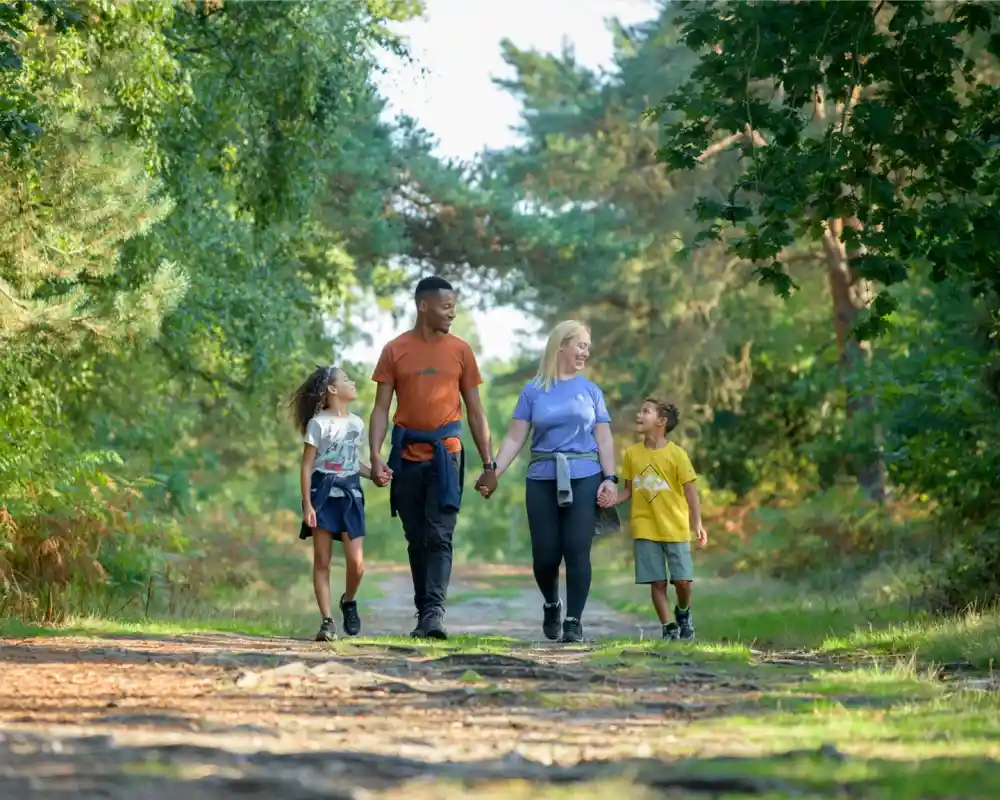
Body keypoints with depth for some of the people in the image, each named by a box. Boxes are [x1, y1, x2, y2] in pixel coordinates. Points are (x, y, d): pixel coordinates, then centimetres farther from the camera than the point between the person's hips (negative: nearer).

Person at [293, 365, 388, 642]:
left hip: (350, 494, 4)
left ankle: (349, 601, 23)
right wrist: (307, 504, -13)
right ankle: (327, 621, 0)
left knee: (356, 563, -5)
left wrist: (374, 474, 2)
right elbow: (306, 466, -6)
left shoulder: (356, 423, 12)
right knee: (322, 561, -2)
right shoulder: (319, 423, -5)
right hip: (323, 493, -4)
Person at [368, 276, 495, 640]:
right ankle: (424, 613, 14)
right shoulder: (395, 350, 4)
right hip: (407, 456, 1)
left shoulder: (460, 350, 6)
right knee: (416, 540, 7)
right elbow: (381, 408, 3)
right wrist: (375, 456, -11)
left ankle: (434, 611, -18)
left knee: (439, 537, -11)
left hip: (445, 455, -1)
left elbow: (475, 411, 9)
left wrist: (488, 464, 5)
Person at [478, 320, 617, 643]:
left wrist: (609, 478, -4)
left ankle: (574, 621, 0)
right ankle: (551, 605, 28)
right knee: (545, 554, 0)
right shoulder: (533, 390, 7)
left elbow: (604, 439, 9)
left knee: (577, 551, -7)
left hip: (584, 479, 0)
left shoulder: (591, 391, 11)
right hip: (542, 479, 0)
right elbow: (515, 438, 3)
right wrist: (492, 473, -8)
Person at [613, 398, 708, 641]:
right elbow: (629, 491, 10)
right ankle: (668, 627, 10)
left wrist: (697, 524, -16)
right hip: (645, 528, 2)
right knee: (657, 582, 0)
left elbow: (690, 491, -7)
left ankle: (683, 612, 27)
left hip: (675, 528, -2)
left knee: (683, 580, -2)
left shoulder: (676, 454, -8)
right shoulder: (632, 454, 3)